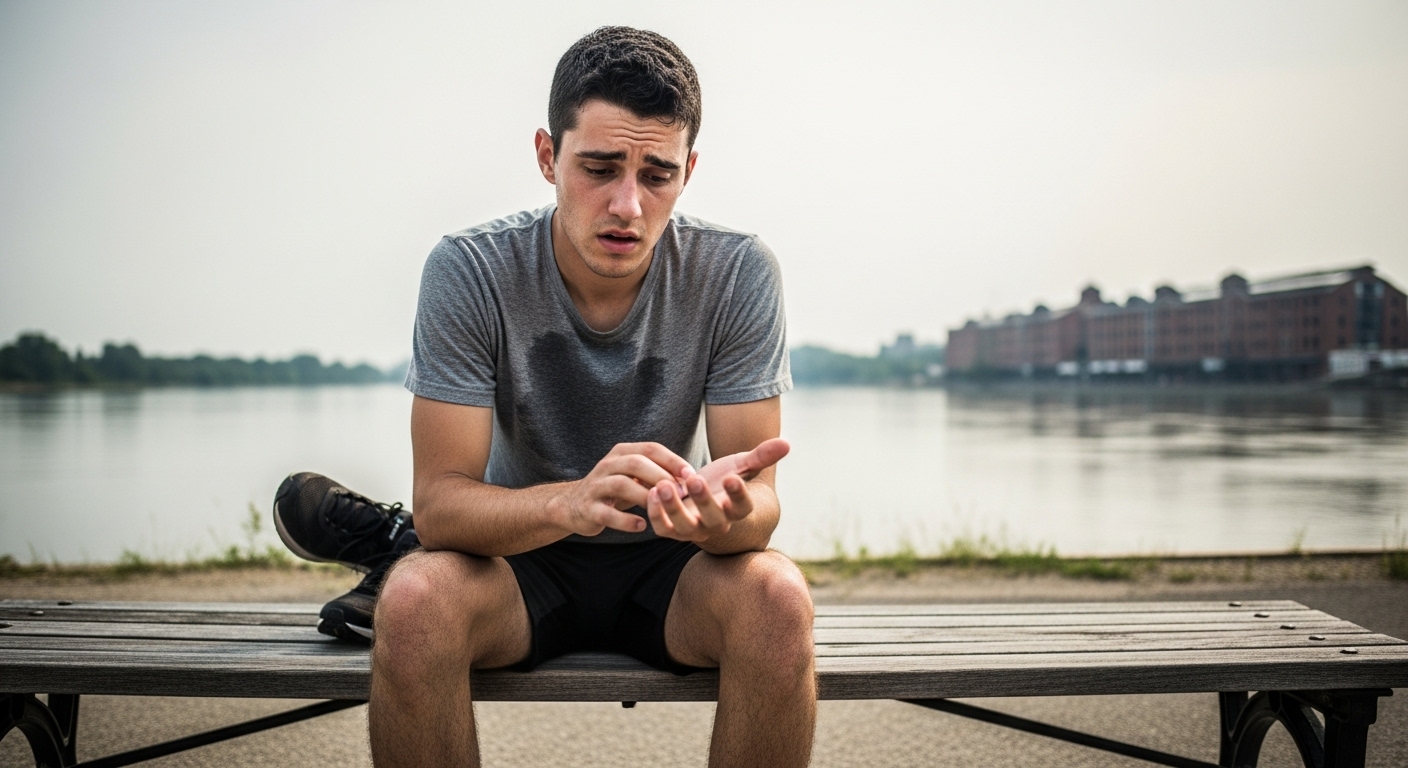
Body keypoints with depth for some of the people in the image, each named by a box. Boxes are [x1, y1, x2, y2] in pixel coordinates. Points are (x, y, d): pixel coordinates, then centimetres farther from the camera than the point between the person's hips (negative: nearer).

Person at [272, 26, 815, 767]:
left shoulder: (737, 274, -15)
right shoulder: (470, 271, -16)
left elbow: (760, 498, -14)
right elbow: (440, 502, -19)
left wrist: (724, 509, -39)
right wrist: (570, 501, -41)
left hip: (669, 565, 2)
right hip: (521, 558, -2)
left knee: (776, 595, -30)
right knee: (415, 600, -34)